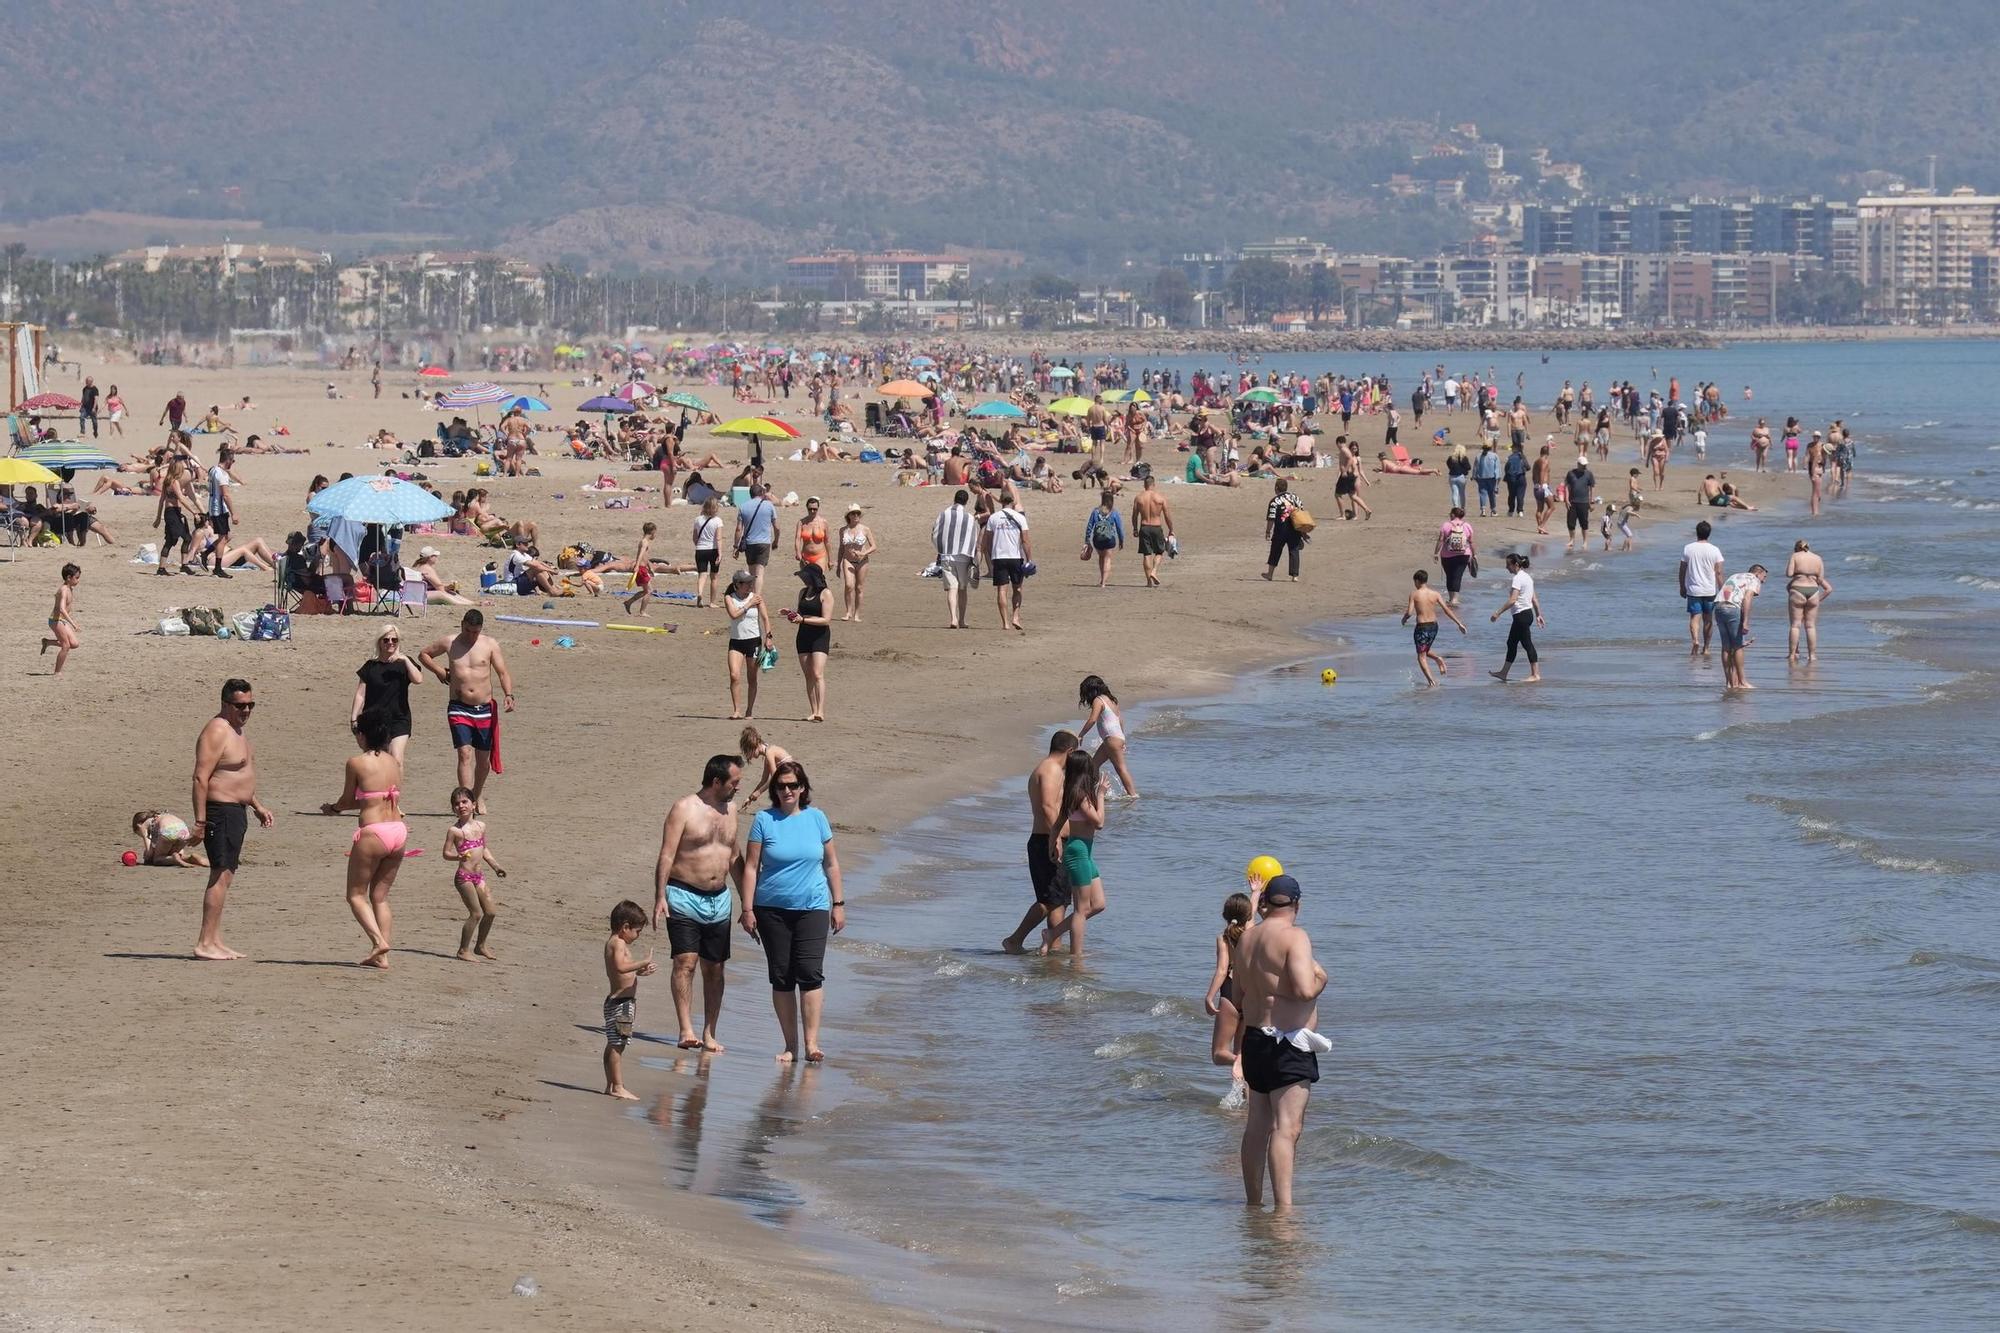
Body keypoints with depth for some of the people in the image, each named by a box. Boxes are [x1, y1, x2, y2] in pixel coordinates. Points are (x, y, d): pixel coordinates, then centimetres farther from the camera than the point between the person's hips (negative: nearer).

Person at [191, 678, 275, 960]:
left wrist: (257, 806, 26)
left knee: (225, 877, 11)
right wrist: (200, 820, -24)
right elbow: (201, 778, -20)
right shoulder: (216, 732, -15)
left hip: (236, 811, 10)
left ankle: (215, 941, 15)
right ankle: (205, 944, -14)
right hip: (221, 811, -10)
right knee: (221, 876, -13)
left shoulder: (236, 731, 17)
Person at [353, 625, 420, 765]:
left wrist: (405, 660, -19)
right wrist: (354, 718, -2)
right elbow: (360, 694, 4)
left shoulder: (404, 663, 6)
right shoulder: (371, 666, 6)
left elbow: (418, 679, -13)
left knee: (396, 761, -14)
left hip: (399, 719, -1)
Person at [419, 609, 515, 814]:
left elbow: (503, 672, -4)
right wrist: (440, 672, 4)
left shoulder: (490, 644, 1)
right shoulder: (449, 643, 3)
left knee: (483, 758, 10)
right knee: (465, 753, -14)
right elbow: (424, 655, 19)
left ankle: (478, 796, 33)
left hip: (484, 709, 1)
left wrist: (508, 695, -20)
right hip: (459, 708, -1)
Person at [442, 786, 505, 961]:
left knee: (490, 912, 8)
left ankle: (480, 946, 26)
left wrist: (495, 866, 18)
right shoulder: (455, 830, -9)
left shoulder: (480, 826, 9)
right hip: (464, 877, -7)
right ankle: (463, 951, -1)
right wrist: (458, 857, -27)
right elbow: (446, 853, -8)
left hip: (479, 876, 7)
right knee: (476, 913, -11)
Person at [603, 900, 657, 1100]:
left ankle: (611, 1086, 16)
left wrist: (640, 971, 18)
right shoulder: (619, 944, -14)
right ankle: (618, 1087, -11)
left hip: (620, 1001, 11)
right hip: (620, 1001, -11)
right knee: (617, 1045, -10)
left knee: (614, 1045, 12)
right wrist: (644, 962, -26)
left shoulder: (613, 943, 17)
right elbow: (620, 966, -30)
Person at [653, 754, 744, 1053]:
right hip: (684, 897, -6)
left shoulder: (730, 810, 13)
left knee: (714, 969, 6)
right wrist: (660, 897, -20)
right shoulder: (684, 809, -8)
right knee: (685, 962, -15)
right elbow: (666, 856, -12)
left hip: (719, 901, 6)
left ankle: (709, 1034, 12)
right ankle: (686, 1031, -19)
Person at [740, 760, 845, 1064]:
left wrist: (838, 904, 11)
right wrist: (747, 909, -4)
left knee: (810, 973, -12)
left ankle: (811, 1043, -12)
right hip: (772, 909, 0)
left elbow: (831, 863, 13)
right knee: (781, 977, 3)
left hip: (812, 907, 0)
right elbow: (751, 867, 1)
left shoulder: (816, 818, 6)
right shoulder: (764, 820, 1)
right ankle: (791, 1046, 10)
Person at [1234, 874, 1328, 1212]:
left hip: (1254, 1037, 8)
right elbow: (1305, 990, -25)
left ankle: (1253, 1201, 26)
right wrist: (1320, 978, -3)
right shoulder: (1295, 937, -14)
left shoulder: (1246, 939, 11)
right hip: (1288, 1044, -8)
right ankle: (1284, 1208, -20)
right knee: (1287, 1128, -12)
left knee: (1258, 1124, 17)